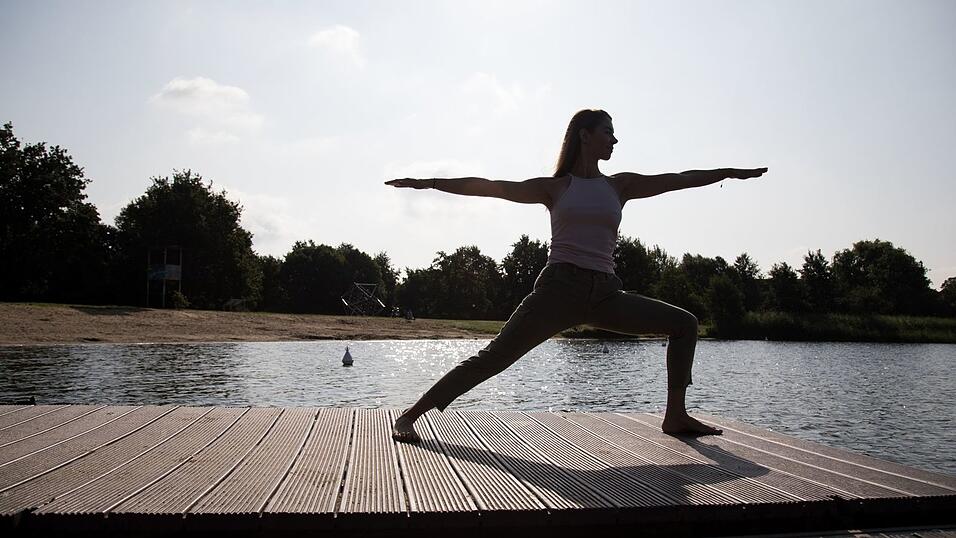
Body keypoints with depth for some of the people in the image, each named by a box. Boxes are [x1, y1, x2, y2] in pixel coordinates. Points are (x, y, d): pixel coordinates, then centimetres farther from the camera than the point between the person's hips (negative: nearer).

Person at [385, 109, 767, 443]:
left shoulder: (620, 186, 17)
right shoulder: (554, 187, 9)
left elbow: (679, 180, 15)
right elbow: (489, 187, 5)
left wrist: (731, 172, 13)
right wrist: (429, 183, 1)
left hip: (604, 295, 5)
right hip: (560, 288, -4)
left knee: (684, 324, 3)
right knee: (493, 358, -14)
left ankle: (675, 416, 9)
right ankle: (409, 416, -9)